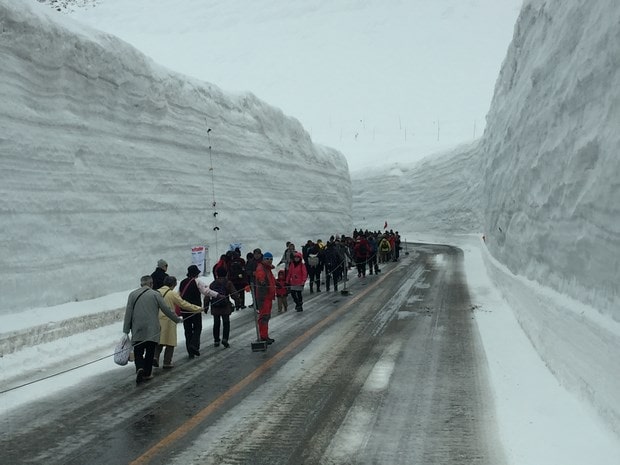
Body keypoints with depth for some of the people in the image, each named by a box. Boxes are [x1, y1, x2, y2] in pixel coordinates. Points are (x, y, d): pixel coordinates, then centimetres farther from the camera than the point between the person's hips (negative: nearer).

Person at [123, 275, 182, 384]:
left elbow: (128, 314, 2)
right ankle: (147, 373, 13)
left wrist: (126, 330, 6)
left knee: (138, 352, 6)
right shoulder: (155, 294, -2)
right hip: (152, 330, -1)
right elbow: (167, 310, 0)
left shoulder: (132, 294, 4)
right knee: (150, 352, 10)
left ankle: (139, 368, -17)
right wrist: (177, 319, 14)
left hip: (137, 331, 1)